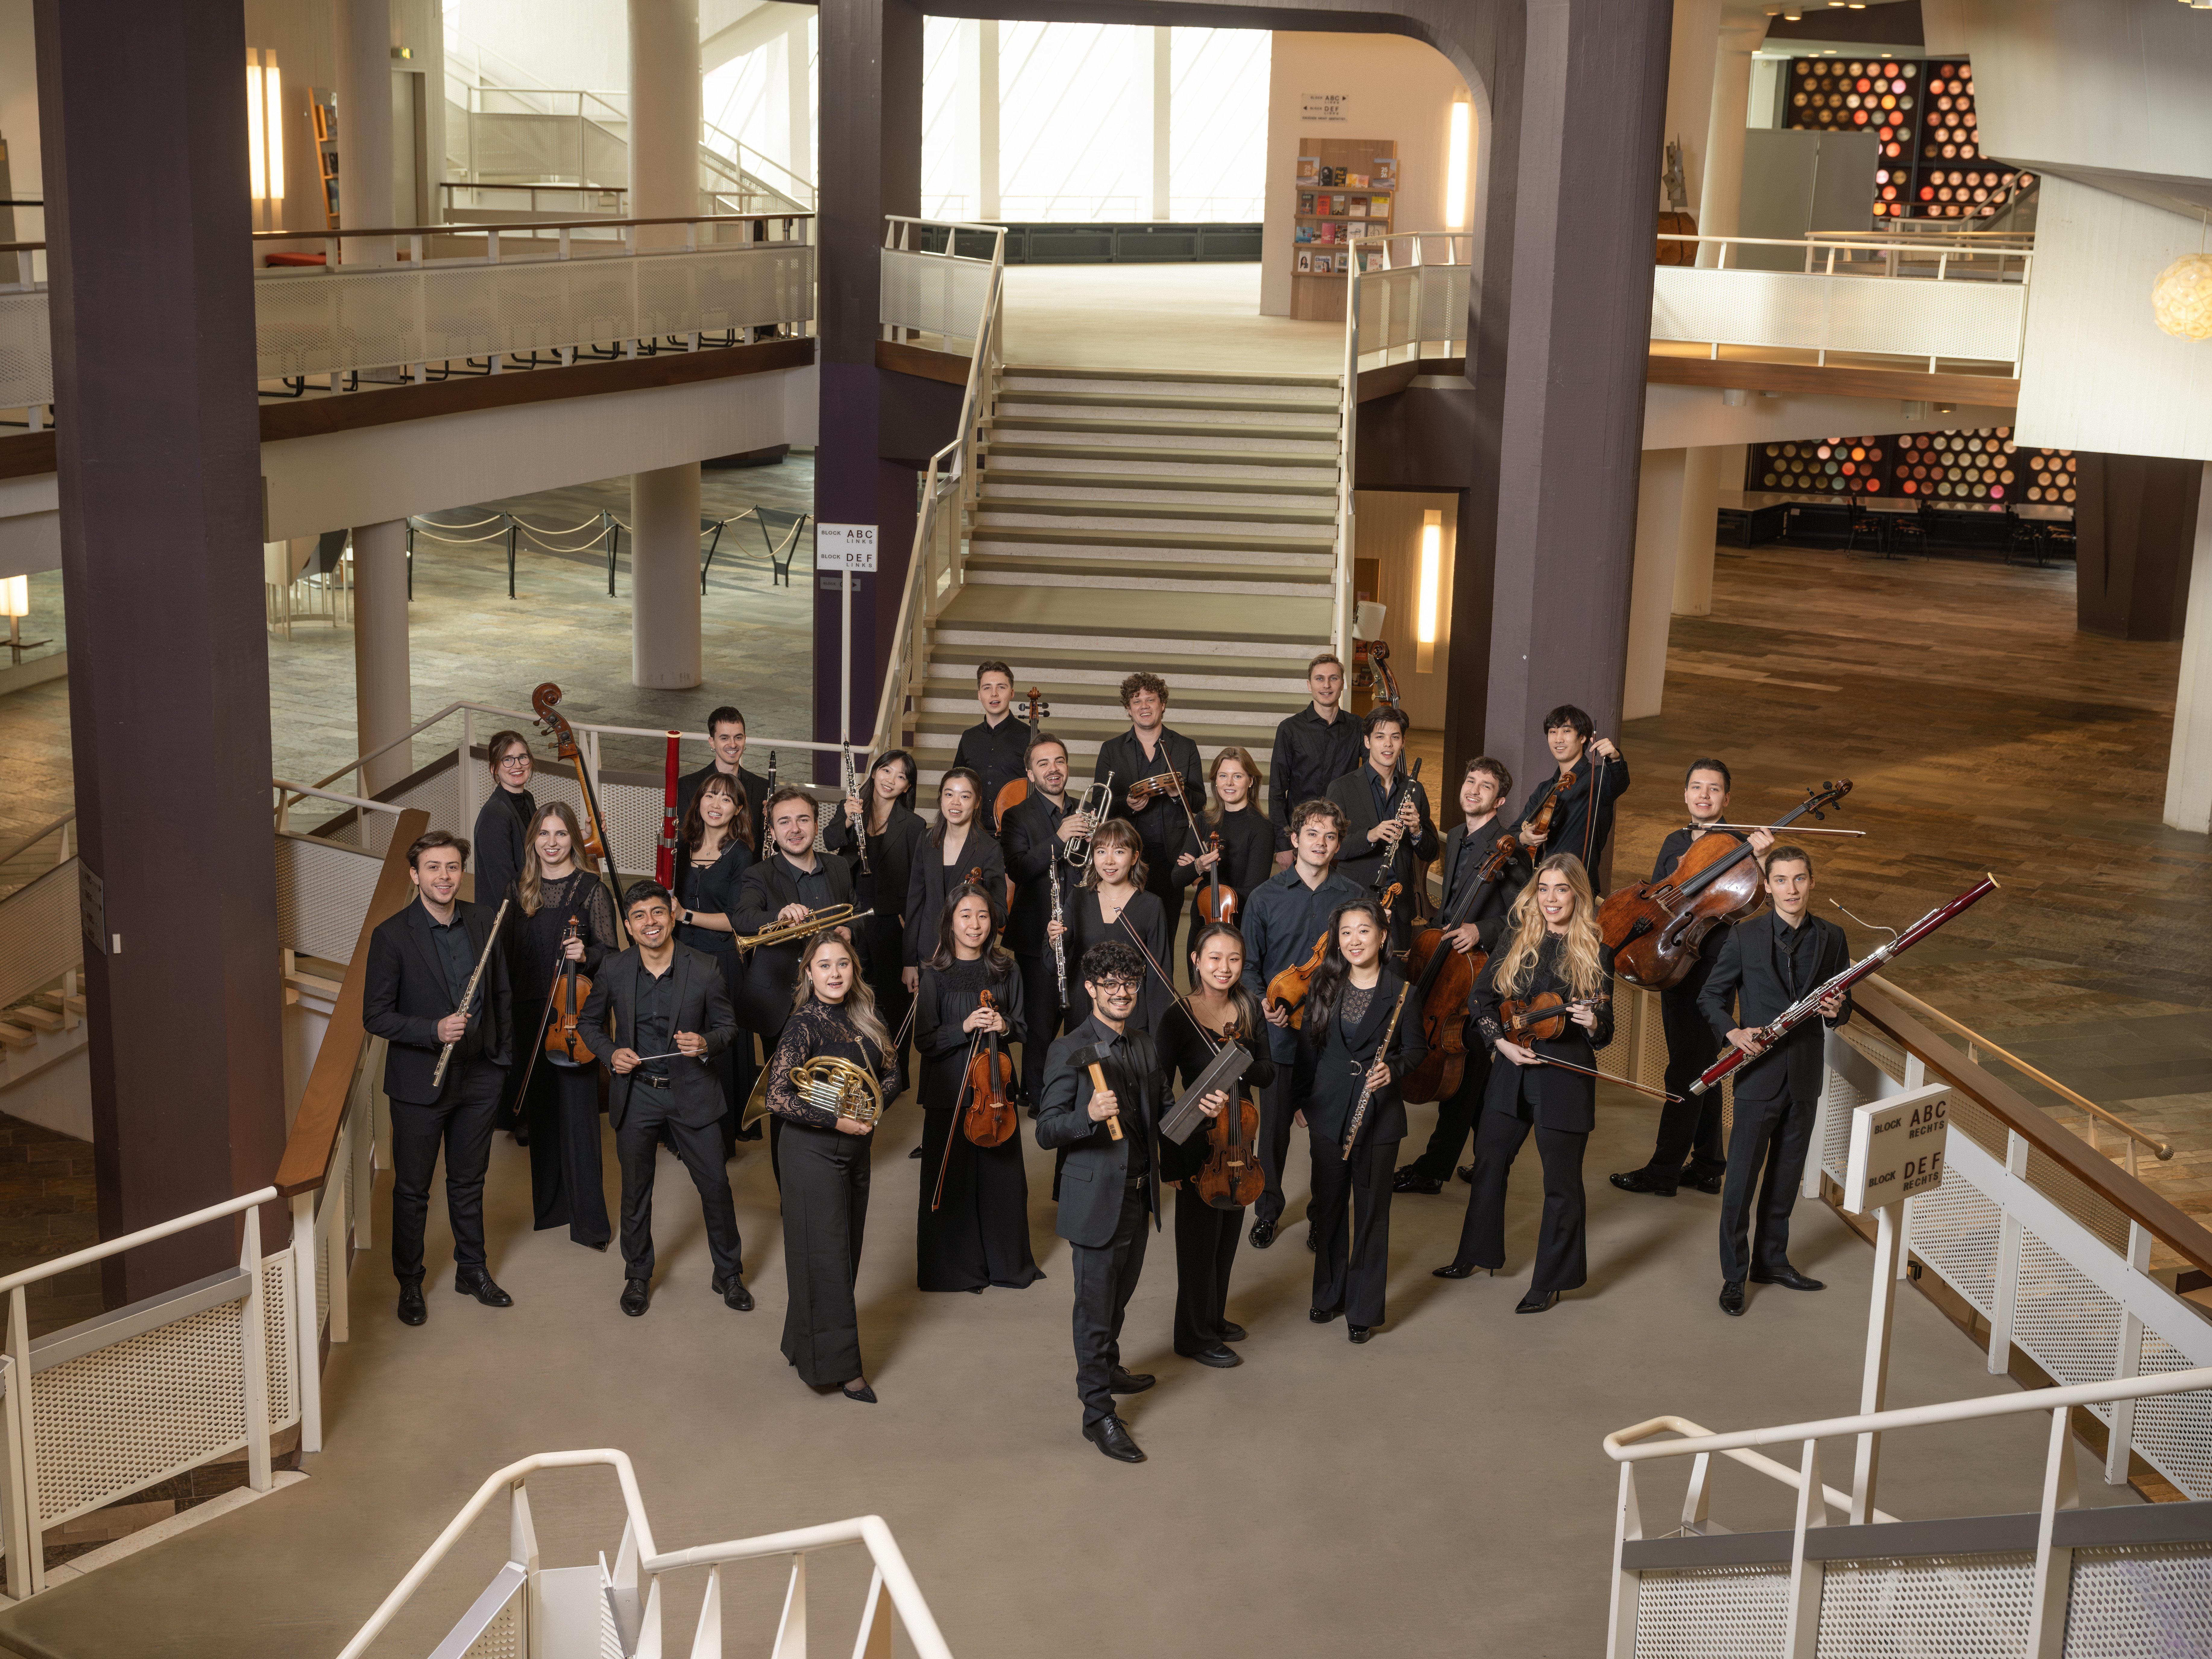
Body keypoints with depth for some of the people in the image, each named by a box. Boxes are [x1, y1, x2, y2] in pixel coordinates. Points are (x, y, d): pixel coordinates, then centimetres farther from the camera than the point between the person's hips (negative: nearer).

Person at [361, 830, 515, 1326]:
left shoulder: (485, 920, -1)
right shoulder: (391, 935, -14)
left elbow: (502, 994, 9)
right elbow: (375, 1016, -13)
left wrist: (503, 1056, 8)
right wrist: (435, 1030, -25)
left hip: (479, 1076, 4)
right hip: (420, 1083, -4)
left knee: (469, 1182, 19)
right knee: (412, 1190, 10)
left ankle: (473, 1271, 35)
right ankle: (409, 1284, 26)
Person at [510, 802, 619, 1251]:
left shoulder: (591, 889, -5)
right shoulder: (522, 890, 9)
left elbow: (611, 952, -4)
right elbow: (514, 952, 15)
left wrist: (586, 955, -25)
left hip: (574, 1012, -5)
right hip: (530, 1011, 5)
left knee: (577, 1114, -6)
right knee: (540, 1111, 12)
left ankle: (589, 1220, -2)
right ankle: (549, 1203, 25)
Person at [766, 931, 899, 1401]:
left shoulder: (861, 1015, 4)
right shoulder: (805, 1024, -16)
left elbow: (885, 1072, 19)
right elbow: (778, 1097, -22)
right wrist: (836, 1121, -21)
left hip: (856, 1150, 7)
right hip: (814, 1152, -7)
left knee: (847, 1252, 15)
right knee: (825, 1260, -1)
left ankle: (804, 1342, 30)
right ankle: (838, 1366, 7)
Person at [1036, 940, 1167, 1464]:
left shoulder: (1144, 1045, 7)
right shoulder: (1070, 1052, -16)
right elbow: (1046, 1133, -18)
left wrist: (1158, 1171, 7)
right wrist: (1089, 1115, -35)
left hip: (1138, 1193, 7)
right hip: (1096, 1199, -7)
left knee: (1119, 1296, 23)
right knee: (1096, 1307, 1)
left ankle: (1106, 1369, 44)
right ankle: (1097, 1412, 9)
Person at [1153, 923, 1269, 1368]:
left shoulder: (1247, 1009, -1)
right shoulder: (1178, 1018, -18)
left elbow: (1267, 1073, 1)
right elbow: (1160, 1092, -16)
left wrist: (1242, 1064, -18)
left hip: (1239, 1138, 6)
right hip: (1200, 1144, -6)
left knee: (1228, 1234, 19)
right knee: (1200, 1239, 5)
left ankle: (1214, 1317, 38)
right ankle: (1196, 1336, 21)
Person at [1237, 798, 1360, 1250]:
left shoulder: (1352, 898, 3)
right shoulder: (1265, 898, 2)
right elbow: (1249, 965, 6)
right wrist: (1263, 1001, -12)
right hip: (1281, 1032, 0)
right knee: (1274, 1126, 7)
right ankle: (1268, 1210, 26)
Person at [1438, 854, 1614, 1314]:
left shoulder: (1594, 954, -7)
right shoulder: (1517, 942, 2)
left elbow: (1606, 1030, -3)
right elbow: (1482, 998, 6)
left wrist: (1593, 1024, -25)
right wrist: (1502, 1042, -8)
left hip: (1565, 1077, -4)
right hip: (1512, 1071, 4)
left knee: (1562, 1183, 4)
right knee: (1488, 1163, 17)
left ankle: (1550, 1283, 18)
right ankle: (1477, 1255, 36)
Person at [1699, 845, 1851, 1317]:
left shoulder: (1831, 938, 5)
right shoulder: (1745, 936, -5)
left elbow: (1843, 1001, 12)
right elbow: (1711, 995, 1)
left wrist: (1837, 1010, -12)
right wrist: (1733, 1032, -17)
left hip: (1806, 1076, 4)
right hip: (1760, 1074, -3)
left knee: (1786, 1176, 15)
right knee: (1742, 1178, -2)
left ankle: (1772, 1260, 29)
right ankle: (1734, 1275, 9)